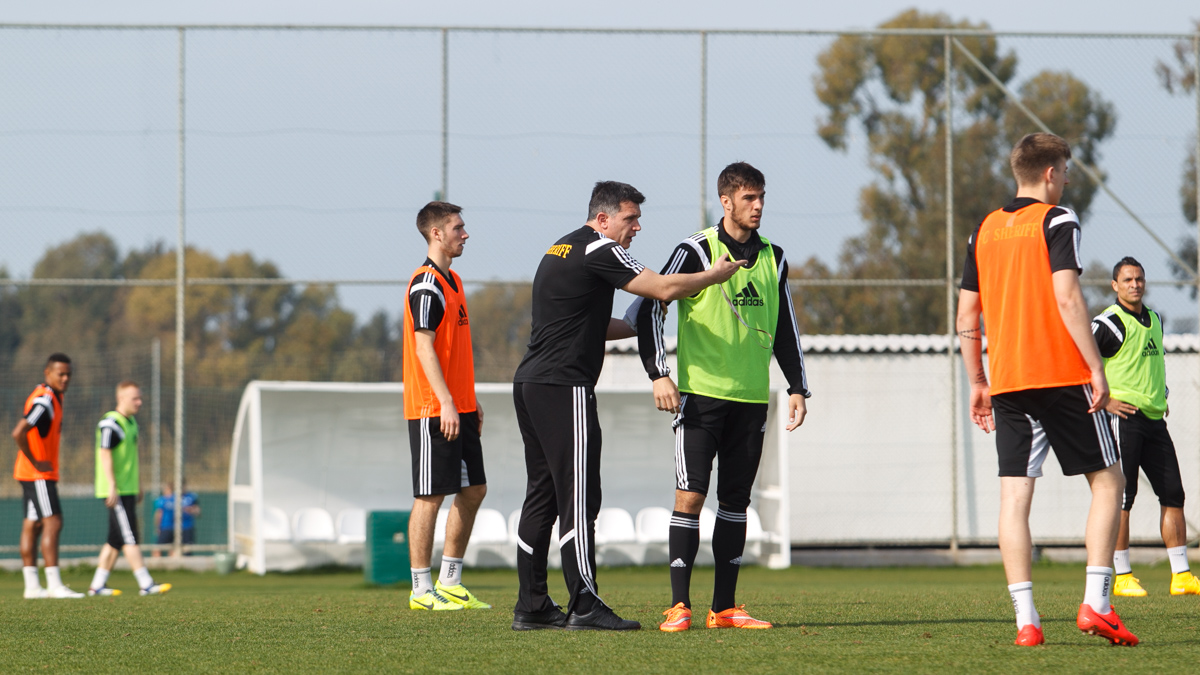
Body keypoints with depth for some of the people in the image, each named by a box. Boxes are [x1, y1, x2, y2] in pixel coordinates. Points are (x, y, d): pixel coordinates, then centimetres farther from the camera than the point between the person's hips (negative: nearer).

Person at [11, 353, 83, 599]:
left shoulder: (53, 397, 15)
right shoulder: (43, 401, -18)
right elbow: (18, 433, -28)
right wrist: (35, 463, -20)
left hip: (40, 472, 10)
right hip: (38, 474, -10)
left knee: (33, 525, 9)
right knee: (53, 522, -12)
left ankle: (32, 586, 11)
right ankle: (54, 584, -16)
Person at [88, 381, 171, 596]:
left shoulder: (131, 423, 17)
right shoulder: (110, 423, -13)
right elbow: (105, 455, -18)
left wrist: (138, 485, 26)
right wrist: (112, 486, -23)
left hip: (128, 490, 10)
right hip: (115, 491, -10)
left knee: (115, 541, 9)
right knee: (130, 538, -11)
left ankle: (97, 585, 13)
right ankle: (146, 584, -14)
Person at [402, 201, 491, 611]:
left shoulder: (452, 281, 17)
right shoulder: (426, 285, -13)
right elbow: (424, 348, -18)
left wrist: (470, 400, 20)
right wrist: (446, 402, -23)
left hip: (458, 409, 10)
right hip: (432, 410, -10)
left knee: (473, 489, 10)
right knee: (431, 496, -5)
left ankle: (449, 583, 17)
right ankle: (422, 590, 0)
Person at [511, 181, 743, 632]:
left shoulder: (562, 251, 21)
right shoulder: (597, 251, -9)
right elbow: (664, 288, -13)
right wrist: (716, 275, 1)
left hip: (530, 385, 10)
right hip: (564, 387, -10)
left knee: (542, 495, 10)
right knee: (578, 497, -9)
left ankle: (531, 607, 10)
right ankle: (584, 607, -11)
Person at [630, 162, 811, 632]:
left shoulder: (772, 258, 11)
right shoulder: (696, 251, -5)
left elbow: (784, 328, 19)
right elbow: (648, 307, -5)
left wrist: (797, 388, 13)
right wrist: (659, 373, -13)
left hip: (751, 398, 5)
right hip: (701, 394, -5)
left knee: (736, 501, 6)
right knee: (690, 497, -10)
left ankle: (724, 608, 10)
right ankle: (679, 606, -8)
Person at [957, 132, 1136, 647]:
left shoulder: (984, 231, 13)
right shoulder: (1056, 220, -4)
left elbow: (966, 315, 14)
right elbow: (1066, 298, -14)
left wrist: (977, 383, 20)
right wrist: (1097, 367, -12)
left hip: (1007, 382, 5)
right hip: (1063, 375, -5)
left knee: (1014, 495, 1)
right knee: (1107, 481, 6)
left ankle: (1025, 619, -7)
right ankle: (1095, 603, -5)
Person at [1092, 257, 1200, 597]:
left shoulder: (1154, 320, 17)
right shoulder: (1108, 323, -8)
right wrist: (1103, 400, -14)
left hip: (1155, 418, 7)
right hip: (1124, 417, -7)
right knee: (1122, 497, -7)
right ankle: (1122, 577, -2)